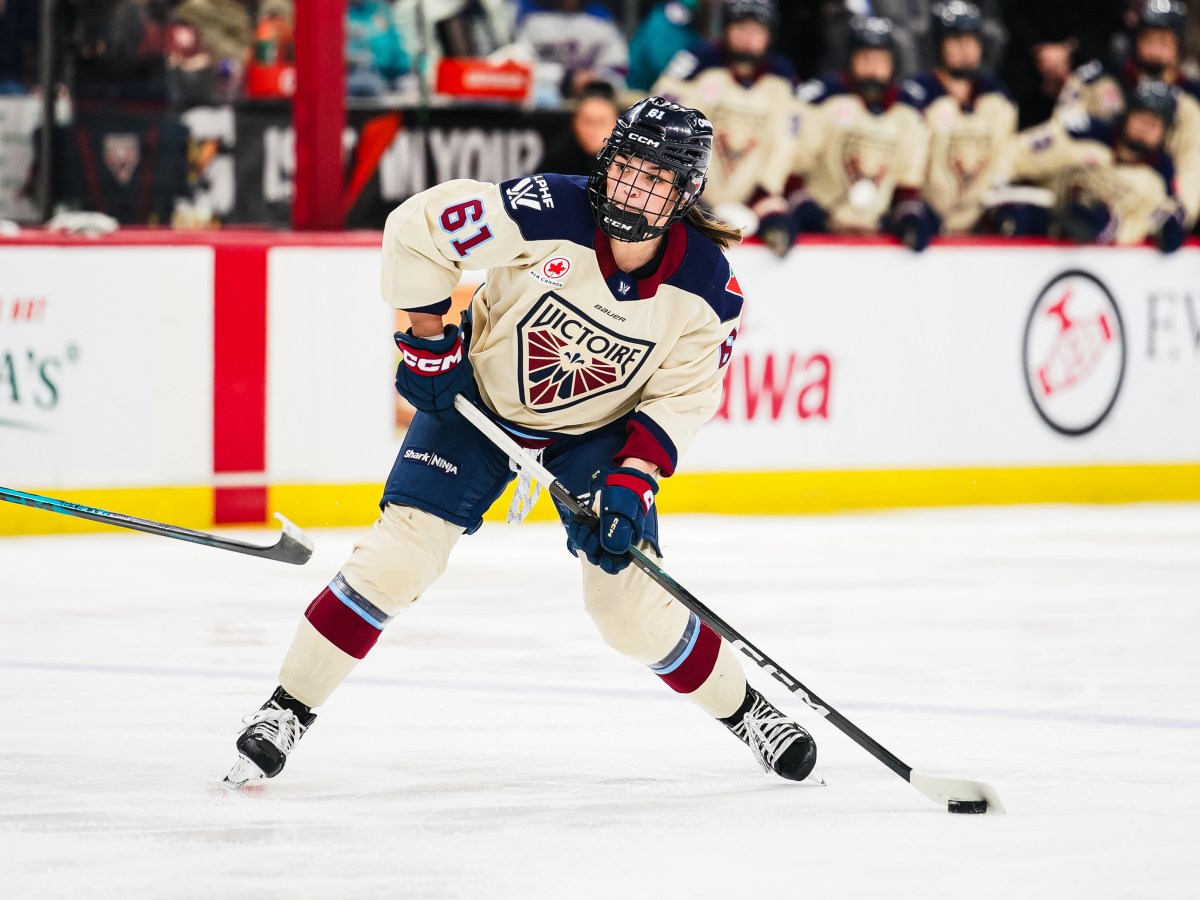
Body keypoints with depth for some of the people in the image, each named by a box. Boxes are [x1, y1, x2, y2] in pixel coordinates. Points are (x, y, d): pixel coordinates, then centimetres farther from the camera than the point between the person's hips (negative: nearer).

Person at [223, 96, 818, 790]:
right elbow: (417, 227, -21)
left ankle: (744, 707, 18)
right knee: (400, 555, -14)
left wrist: (633, 482, -22)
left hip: (599, 428, 1)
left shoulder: (707, 285, -21)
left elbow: (681, 396, -10)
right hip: (479, 397, -1)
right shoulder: (546, 214, -29)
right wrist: (430, 342, -16)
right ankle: (290, 709, -2)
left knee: (631, 602, -6)